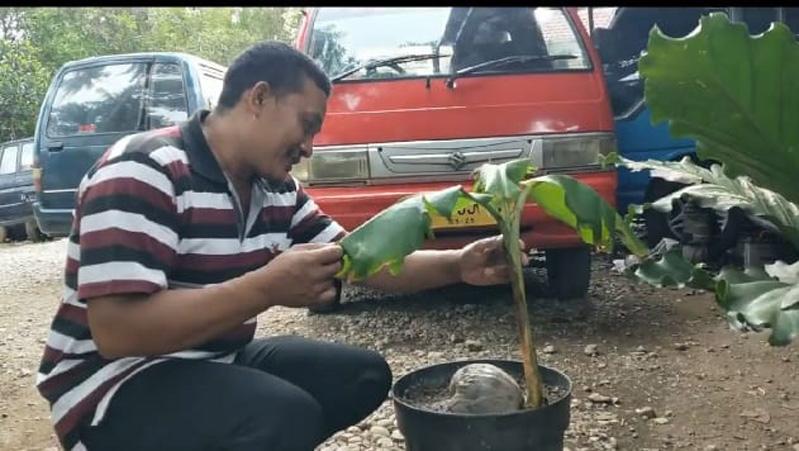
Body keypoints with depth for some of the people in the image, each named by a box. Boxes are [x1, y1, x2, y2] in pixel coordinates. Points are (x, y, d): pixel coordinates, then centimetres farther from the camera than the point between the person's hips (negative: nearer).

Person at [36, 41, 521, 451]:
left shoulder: (277, 189, 3)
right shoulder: (143, 172, -22)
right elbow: (116, 331, -30)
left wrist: (457, 265, -8)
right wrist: (267, 288, -32)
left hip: (221, 362, 9)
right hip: (116, 385, -8)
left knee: (364, 373, 4)